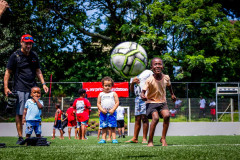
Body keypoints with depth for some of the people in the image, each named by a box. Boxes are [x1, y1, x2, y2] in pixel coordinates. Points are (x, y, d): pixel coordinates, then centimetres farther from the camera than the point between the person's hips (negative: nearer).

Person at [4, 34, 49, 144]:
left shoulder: (34, 55, 14)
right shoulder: (15, 56, 0)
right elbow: (8, 72, 0)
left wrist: (43, 84, 13)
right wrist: (6, 87, -8)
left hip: (33, 88, 4)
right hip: (20, 89, -4)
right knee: (19, 113, -4)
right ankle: (20, 137, 1)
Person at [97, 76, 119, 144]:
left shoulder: (113, 94, 5)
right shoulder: (101, 94, 10)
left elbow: (117, 102, 0)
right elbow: (98, 103, 9)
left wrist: (113, 110, -12)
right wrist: (102, 110, -8)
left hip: (112, 113, -2)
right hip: (103, 113, 2)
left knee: (113, 127, -2)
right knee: (104, 127, 2)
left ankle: (114, 139, -1)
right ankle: (103, 139, 3)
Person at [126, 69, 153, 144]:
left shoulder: (148, 73, 8)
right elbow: (131, 90, 21)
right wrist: (132, 83, 1)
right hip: (137, 98, 5)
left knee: (144, 117, -8)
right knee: (137, 118, 3)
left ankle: (144, 138, -5)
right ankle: (135, 138, 3)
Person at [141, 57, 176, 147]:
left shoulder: (166, 77, -5)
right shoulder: (149, 80, -18)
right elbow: (143, 91, -25)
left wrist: (172, 94, 27)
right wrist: (142, 96, -46)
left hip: (162, 102, 4)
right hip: (151, 102, -4)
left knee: (167, 115, -23)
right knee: (155, 118, -27)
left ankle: (163, 138, -7)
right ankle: (150, 141, -13)